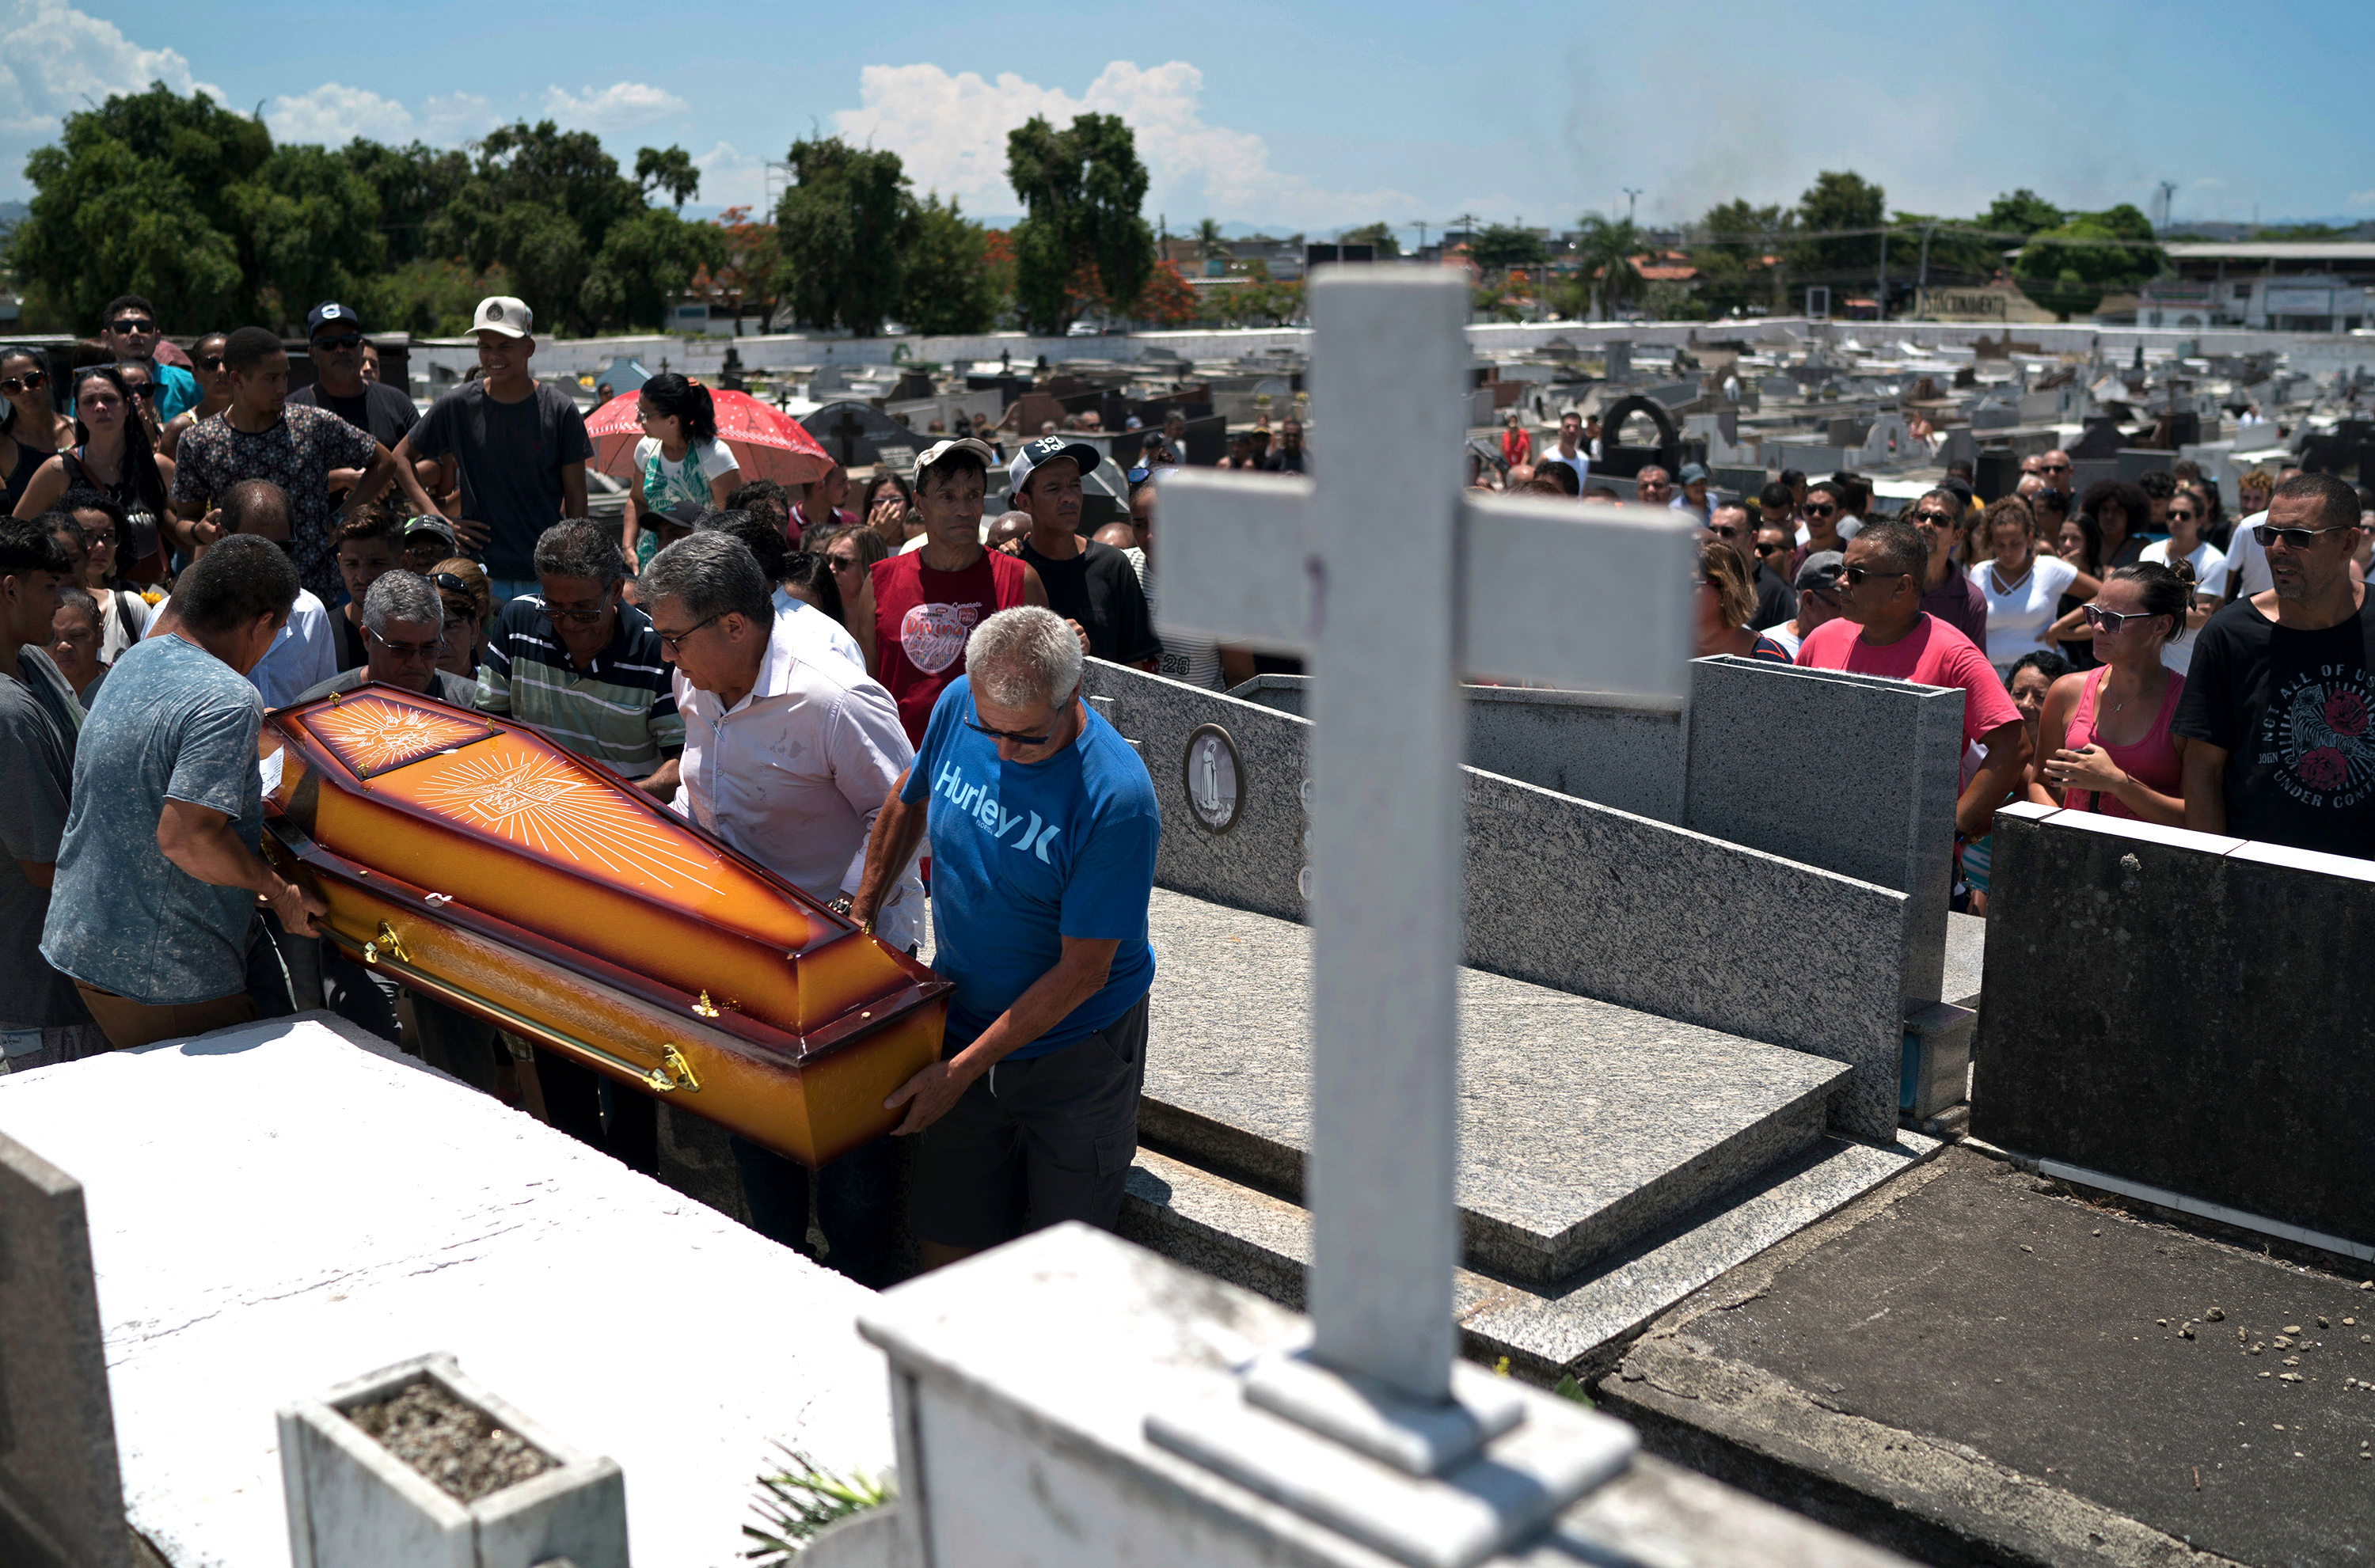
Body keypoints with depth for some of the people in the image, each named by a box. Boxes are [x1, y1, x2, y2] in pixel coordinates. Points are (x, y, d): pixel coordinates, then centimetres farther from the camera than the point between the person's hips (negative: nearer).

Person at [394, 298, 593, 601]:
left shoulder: (560, 410, 0)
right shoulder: (457, 405, 2)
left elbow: (576, 499, 3)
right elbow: (401, 456, 14)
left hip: (547, 577, 0)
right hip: (478, 575, 0)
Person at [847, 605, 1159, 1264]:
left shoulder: (1117, 800, -26)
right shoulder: (958, 705, -10)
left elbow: (1082, 970, -21)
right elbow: (908, 802, 13)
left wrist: (964, 1068, -18)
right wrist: (858, 920, 14)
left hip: (1075, 1049, -4)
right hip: (960, 1025, 5)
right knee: (945, 1246, 10)